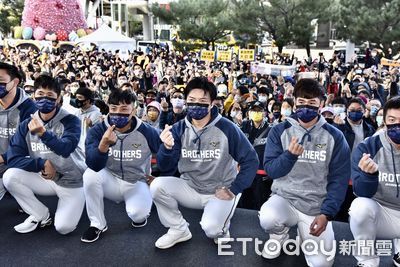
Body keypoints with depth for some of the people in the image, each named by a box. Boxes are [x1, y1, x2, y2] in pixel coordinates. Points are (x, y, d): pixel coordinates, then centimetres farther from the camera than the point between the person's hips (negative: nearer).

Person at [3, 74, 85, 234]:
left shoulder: (70, 121, -14)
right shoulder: (26, 125, -3)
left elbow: (66, 148, -32)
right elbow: (13, 159, -8)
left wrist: (43, 133, -48)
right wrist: (42, 163, -21)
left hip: (72, 181, -4)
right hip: (45, 179, 4)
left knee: (63, 227, -20)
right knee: (10, 177, -19)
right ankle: (41, 215, 0)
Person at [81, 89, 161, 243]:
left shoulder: (147, 132, -14)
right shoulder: (97, 131, -13)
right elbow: (93, 165, -28)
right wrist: (104, 144, -45)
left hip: (136, 183, -2)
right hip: (111, 182, 2)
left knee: (137, 213, -31)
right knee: (91, 174, -29)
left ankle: (140, 212, 10)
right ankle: (97, 224, -9)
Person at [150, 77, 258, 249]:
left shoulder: (226, 128, -14)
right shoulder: (179, 129, -5)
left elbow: (250, 160, -9)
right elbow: (166, 169, -10)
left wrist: (234, 190, -13)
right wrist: (167, 147, -31)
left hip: (221, 192, -3)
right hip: (190, 188, 4)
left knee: (211, 228, -29)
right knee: (157, 185, -20)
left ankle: (221, 229, 11)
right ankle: (178, 229, 2)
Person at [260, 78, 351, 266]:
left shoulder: (334, 136, -2)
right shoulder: (279, 131, -3)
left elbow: (339, 179, -3)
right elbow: (270, 170, -6)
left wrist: (326, 213, -12)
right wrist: (289, 155, -25)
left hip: (317, 207, 1)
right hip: (285, 198, 0)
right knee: (268, 219, -32)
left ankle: (304, 233, 23)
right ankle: (279, 236, 5)